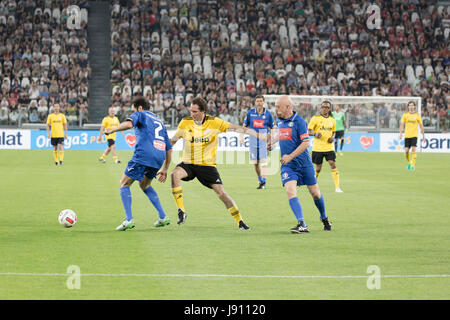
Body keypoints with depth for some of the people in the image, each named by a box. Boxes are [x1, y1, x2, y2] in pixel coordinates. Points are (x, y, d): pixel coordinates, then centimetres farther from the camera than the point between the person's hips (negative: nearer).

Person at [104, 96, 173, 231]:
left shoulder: (140, 115, 10)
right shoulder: (159, 122, 30)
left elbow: (128, 124, -15)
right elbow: (169, 148, 28)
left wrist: (112, 130, -2)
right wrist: (164, 169, 31)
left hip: (143, 155, -7)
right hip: (159, 158, 7)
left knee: (124, 184, 7)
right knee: (145, 185, 28)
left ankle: (129, 220, -5)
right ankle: (163, 217, 19)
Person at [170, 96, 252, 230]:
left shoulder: (214, 122, -8)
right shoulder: (185, 123, -2)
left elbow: (234, 127, -8)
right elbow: (173, 140, 11)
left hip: (207, 165, -1)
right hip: (188, 163, 1)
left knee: (221, 193, -7)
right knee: (175, 174, -31)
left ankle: (239, 221, 11)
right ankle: (181, 211, -23)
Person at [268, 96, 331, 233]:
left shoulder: (299, 121, -14)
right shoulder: (279, 121, 7)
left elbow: (305, 143, -19)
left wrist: (290, 157, -24)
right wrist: (272, 142, 22)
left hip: (304, 163, -4)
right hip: (287, 165, 4)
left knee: (315, 193, 7)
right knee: (290, 191, -19)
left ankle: (324, 218, 34)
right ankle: (302, 225, -26)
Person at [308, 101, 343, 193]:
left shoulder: (332, 120, 10)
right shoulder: (315, 118, -1)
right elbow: (309, 131, -2)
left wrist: (332, 137, 1)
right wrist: (315, 134, -24)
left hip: (329, 147, 2)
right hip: (318, 147, -2)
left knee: (333, 164, -12)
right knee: (318, 167, 3)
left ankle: (337, 187, -12)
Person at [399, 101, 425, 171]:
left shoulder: (417, 115, 5)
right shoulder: (405, 115, 6)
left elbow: (421, 126, 10)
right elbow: (402, 124, 1)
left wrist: (423, 136, 10)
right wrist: (401, 133, -14)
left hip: (414, 135, -2)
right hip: (407, 135, 2)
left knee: (413, 149, -16)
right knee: (406, 151, -2)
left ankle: (413, 165, -14)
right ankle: (409, 162, 25)